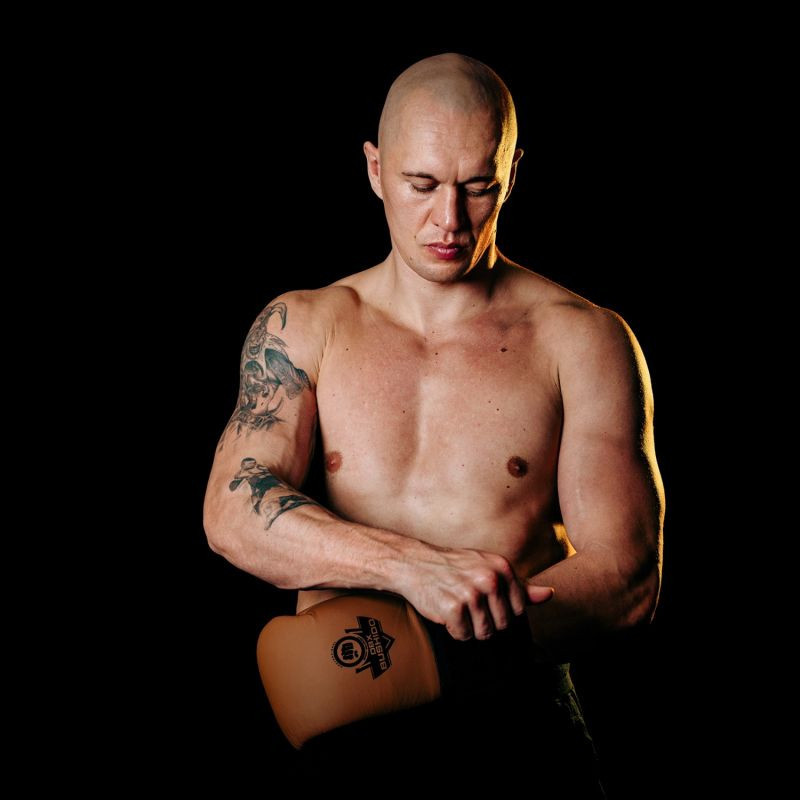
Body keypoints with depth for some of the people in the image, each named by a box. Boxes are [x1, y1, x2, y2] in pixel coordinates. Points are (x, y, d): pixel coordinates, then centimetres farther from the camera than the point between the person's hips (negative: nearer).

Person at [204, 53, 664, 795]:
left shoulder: (582, 339, 5)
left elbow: (626, 574, -1)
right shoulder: (299, 327, 10)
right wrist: (411, 566, -22)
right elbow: (233, 511, -5)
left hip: (514, 728, -1)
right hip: (332, 732, 2)